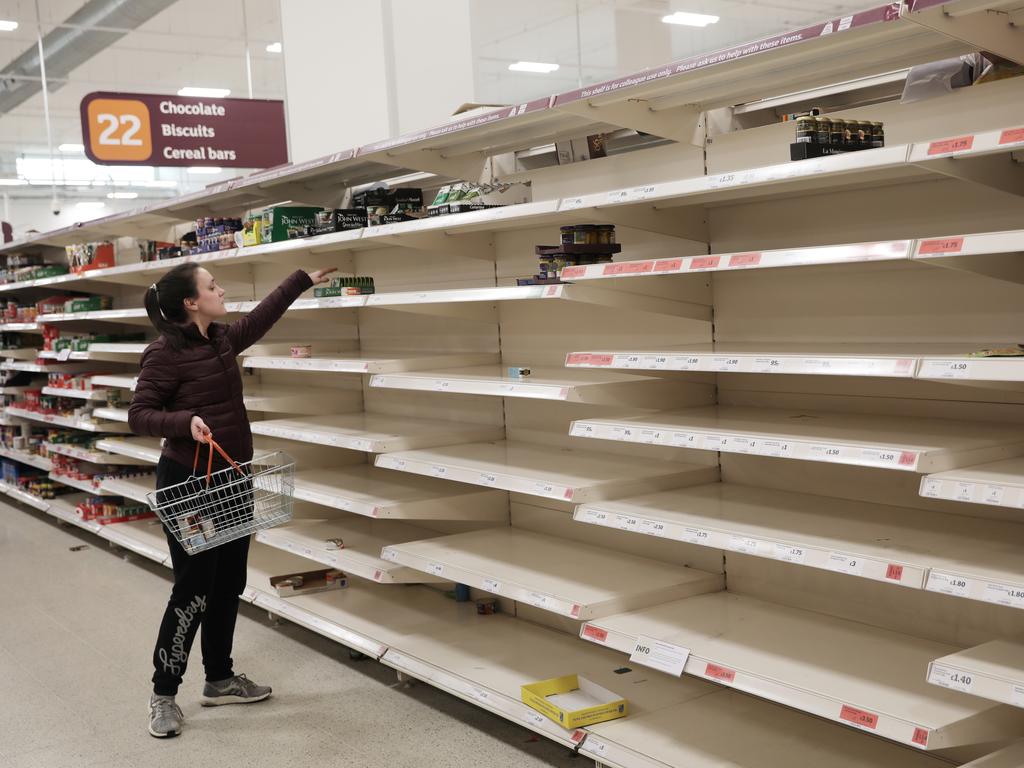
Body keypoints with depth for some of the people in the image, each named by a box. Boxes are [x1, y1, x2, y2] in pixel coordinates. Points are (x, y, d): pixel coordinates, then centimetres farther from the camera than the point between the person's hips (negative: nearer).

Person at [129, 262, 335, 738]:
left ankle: (220, 680, 28)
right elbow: (139, 416, -14)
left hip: (232, 478, 8)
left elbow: (264, 315, 23)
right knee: (193, 589, -4)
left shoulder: (223, 339, 7)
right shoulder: (166, 353, -15)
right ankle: (163, 694, 11)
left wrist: (304, 279, 29)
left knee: (229, 584, 14)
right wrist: (186, 421, -30)